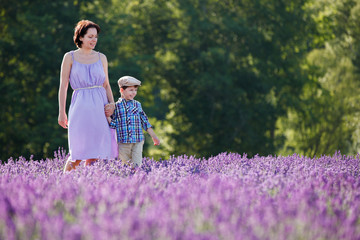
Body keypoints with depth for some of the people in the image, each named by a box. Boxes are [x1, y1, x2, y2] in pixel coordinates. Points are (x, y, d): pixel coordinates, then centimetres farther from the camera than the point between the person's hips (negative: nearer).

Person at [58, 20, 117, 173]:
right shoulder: (70, 57, 4)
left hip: (100, 106, 3)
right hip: (81, 106, -3)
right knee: (80, 152, -7)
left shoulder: (101, 58, 13)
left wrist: (112, 104, 0)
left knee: (95, 153, -1)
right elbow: (63, 86, 3)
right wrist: (61, 112, -1)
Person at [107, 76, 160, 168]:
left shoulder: (137, 105, 9)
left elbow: (145, 122, 14)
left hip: (138, 141, 1)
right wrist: (107, 116, -16)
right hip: (123, 142, -1)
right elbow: (113, 125, 1)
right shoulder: (116, 106, 2)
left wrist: (154, 136, 13)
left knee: (137, 165, -9)